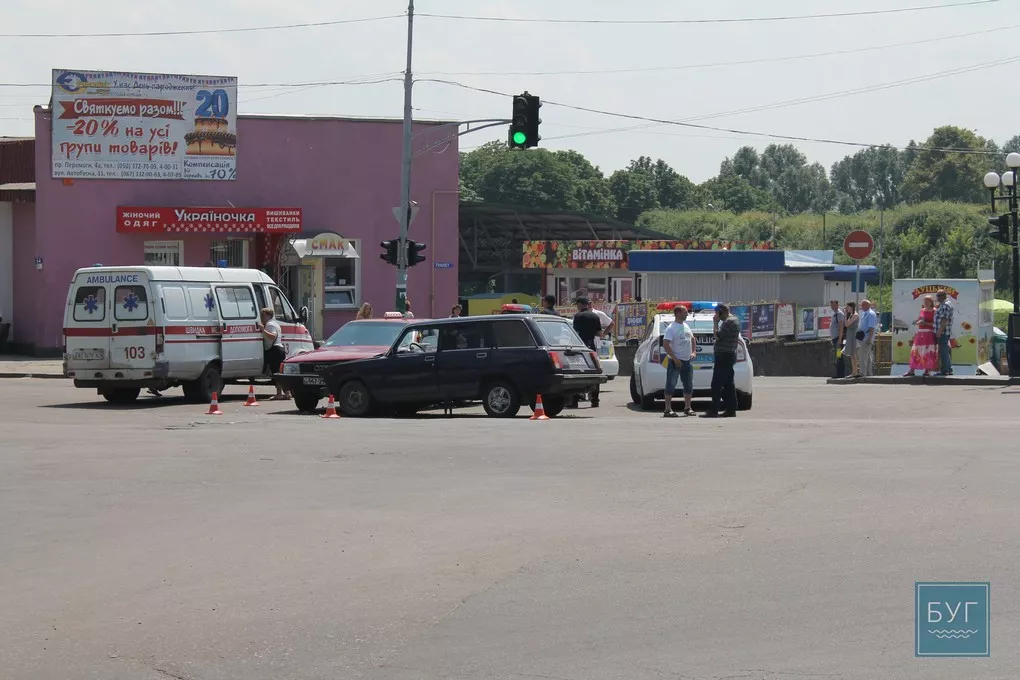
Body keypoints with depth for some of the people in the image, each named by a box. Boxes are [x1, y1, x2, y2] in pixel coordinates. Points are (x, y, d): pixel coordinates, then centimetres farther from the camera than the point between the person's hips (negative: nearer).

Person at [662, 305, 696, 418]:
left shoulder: (686, 326, 11)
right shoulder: (671, 328, -12)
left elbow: (692, 339, 25)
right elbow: (665, 344, -19)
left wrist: (694, 352, 10)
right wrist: (675, 358, -22)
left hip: (687, 361, 8)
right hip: (675, 361, -8)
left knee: (689, 385, 11)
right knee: (671, 385, -7)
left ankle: (687, 408, 22)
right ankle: (668, 410, -7)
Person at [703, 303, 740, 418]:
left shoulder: (729, 322, -16)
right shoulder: (734, 320, 17)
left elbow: (718, 336, -20)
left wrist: (715, 323, -12)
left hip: (724, 356, -11)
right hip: (730, 355, 11)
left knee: (716, 385, -10)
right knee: (729, 384, 11)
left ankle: (714, 411, -12)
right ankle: (731, 410, 12)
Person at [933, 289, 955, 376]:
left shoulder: (946, 305, -14)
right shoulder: (943, 304, 19)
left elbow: (945, 319, -22)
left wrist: (939, 330, -24)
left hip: (943, 332, -11)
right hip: (941, 332, 11)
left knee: (943, 351, -9)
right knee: (946, 351, 12)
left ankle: (944, 370, -9)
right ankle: (949, 369, 16)